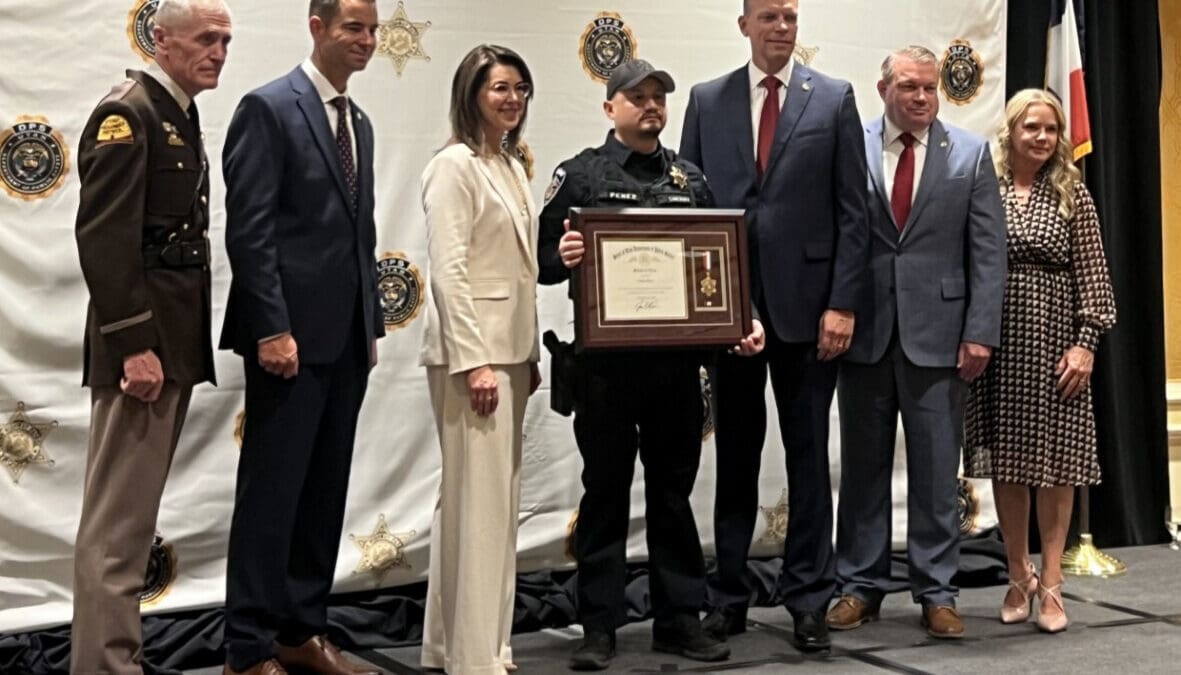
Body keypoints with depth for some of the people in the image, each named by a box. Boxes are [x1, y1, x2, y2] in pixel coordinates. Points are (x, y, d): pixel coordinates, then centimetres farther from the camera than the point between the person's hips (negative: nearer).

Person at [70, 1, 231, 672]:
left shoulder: (180, 117, 17)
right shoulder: (126, 113, -12)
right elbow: (104, 239, -19)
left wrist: (183, 347, 16)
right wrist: (134, 345, -22)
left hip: (174, 343, 9)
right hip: (141, 344, -9)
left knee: (133, 516, 14)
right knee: (118, 522, -6)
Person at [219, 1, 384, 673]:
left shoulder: (360, 123, 16)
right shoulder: (269, 109, -7)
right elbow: (249, 229, -14)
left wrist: (372, 324, 14)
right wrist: (273, 328, -19)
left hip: (346, 338, 8)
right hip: (292, 333, -8)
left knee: (326, 490, 12)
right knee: (273, 490, -2)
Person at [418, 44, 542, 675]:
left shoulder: (511, 166, 15)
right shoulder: (454, 165, -10)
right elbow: (449, 270, -17)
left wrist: (529, 354, 15)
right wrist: (474, 361, -21)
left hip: (510, 348, 9)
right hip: (472, 350, -9)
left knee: (482, 498, 12)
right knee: (480, 500, -6)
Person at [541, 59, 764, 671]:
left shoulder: (690, 179, 12)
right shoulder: (580, 174, 1)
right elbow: (544, 259, -1)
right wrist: (563, 258, -23)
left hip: (677, 360, 3)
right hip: (606, 361, -3)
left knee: (673, 489, 10)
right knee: (605, 490, 5)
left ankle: (679, 618, 19)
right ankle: (598, 626, 12)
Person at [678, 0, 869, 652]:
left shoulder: (833, 98, 3)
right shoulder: (706, 101, 7)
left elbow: (852, 211, -1)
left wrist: (842, 303, -8)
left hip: (806, 302, -1)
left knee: (807, 454, 5)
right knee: (735, 453, 10)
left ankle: (808, 599, 13)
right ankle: (728, 594, 18)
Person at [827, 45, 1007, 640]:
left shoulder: (970, 154, 4)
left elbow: (988, 251, 1)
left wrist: (980, 332, -6)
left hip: (937, 333, 0)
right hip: (864, 330, 0)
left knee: (936, 471, 4)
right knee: (863, 466, 8)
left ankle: (936, 592, 14)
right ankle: (860, 585, 18)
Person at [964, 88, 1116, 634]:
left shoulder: (1072, 195, 2)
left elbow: (1093, 276, 0)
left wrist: (1086, 343, -8)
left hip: (1055, 342, -1)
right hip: (999, 342, 1)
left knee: (1056, 462, 2)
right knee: (1006, 462, 7)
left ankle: (1050, 583, 11)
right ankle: (1018, 576, 20)